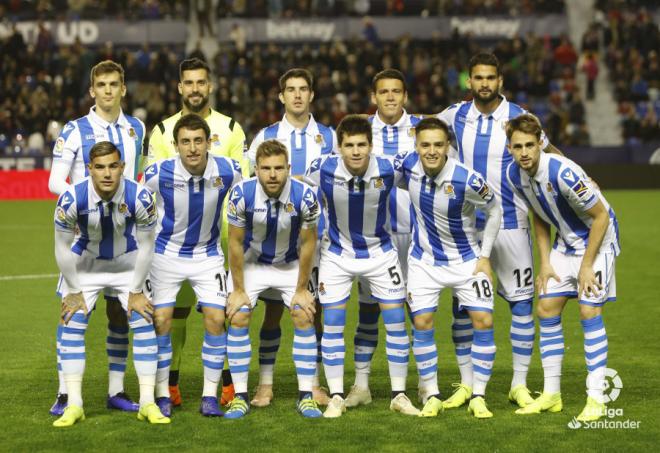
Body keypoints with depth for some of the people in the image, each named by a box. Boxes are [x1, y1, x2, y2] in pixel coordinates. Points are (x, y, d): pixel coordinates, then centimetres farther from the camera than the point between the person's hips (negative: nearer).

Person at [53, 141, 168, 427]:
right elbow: (63, 248, -13)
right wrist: (74, 292, -9)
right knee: (71, 327, -7)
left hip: (128, 264, 0)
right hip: (83, 265, 0)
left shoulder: (140, 197, -27)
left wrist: (136, 292, -8)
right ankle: (74, 406, 0)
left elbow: (146, 246, -13)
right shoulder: (71, 199, -28)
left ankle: (148, 403, 1)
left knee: (144, 324, -7)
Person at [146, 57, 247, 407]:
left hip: (221, 232, -1)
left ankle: (230, 383, 6)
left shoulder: (230, 128, 7)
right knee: (174, 309, 0)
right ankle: (170, 384, 7)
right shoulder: (162, 131, 9)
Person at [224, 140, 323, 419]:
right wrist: (238, 289, -10)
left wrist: (301, 290, -8)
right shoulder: (242, 194, -27)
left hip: (291, 265, 0)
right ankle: (240, 397, -3)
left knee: (304, 319, -9)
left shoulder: (304, 196, -26)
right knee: (238, 320, -10)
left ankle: (306, 396, -2)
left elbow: (308, 244, -13)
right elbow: (236, 243, -15)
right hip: (251, 264, 0)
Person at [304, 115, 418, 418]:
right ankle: (336, 398, 8)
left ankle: (399, 395, 11)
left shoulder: (387, 170, -21)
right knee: (332, 325, -3)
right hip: (337, 254, 0)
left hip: (380, 252, 1)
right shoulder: (323, 169, -22)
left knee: (396, 323, -1)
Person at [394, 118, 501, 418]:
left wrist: (484, 256, -7)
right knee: (422, 323, -6)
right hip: (424, 260, 2)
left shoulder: (466, 179, -25)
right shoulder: (407, 166, -17)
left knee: (483, 322, -8)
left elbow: (494, 210, -8)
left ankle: (478, 397, 4)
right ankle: (432, 396, 7)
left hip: (466, 259, -2)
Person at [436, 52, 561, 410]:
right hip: (466, 225, 2)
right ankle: (467, 384, 13)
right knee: (461, 302, 3)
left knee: (521, 300, -1)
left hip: (509, 223, -2)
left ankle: (519, 384, 9)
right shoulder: (455, 115, 2)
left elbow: (549, 153, 5)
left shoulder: (519, 118, -5)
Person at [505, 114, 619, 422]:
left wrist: (587, 266, -19)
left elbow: (601, 216, -22)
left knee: (589, 312, -14)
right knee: (547, 310, 2)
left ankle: (596, 399, -8)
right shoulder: (514, 174, -9)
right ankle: (551, 395, 11)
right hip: (565, 243, 7)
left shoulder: (563, 173, -31)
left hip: (598, 240, -7)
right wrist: (544, 262, 2)